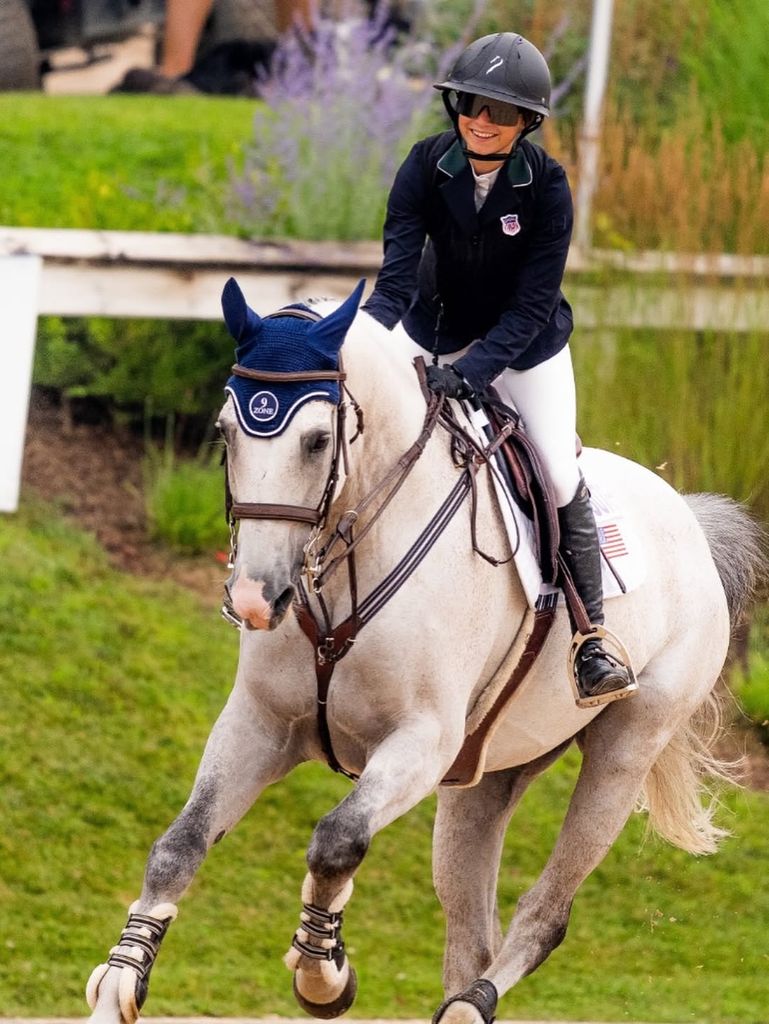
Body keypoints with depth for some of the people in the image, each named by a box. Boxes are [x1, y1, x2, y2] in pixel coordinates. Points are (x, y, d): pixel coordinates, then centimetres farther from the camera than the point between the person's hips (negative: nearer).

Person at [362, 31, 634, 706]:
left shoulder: (546, 186, -23)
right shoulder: (426, 168, -20)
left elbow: (533, 303, -25)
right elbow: (397, 275, -26)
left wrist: (471, 371, -38)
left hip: (526, 344, -2)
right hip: (438, 332, 2)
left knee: (561, 475, -10)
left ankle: (592, 638, 0)